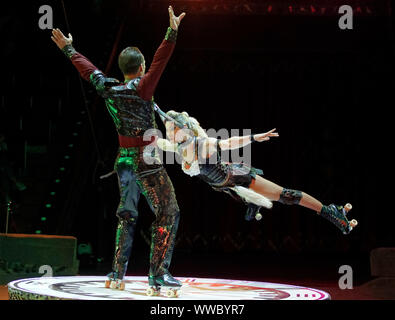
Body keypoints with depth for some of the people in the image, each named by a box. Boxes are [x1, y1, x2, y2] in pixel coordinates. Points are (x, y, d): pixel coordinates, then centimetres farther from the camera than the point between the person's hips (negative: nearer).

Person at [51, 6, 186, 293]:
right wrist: (172, 33, -23)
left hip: (123, 160, 7)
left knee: (127, 216, 15)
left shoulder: (108, 88, 3)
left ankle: (117, 275, 12)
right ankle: (158, 273, -7)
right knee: (168, 214, -1)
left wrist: (69, 49, 32)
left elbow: (88, 69, 18)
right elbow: (160, 61, -21)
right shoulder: (142, 87, -12)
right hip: (147, 160, -6)